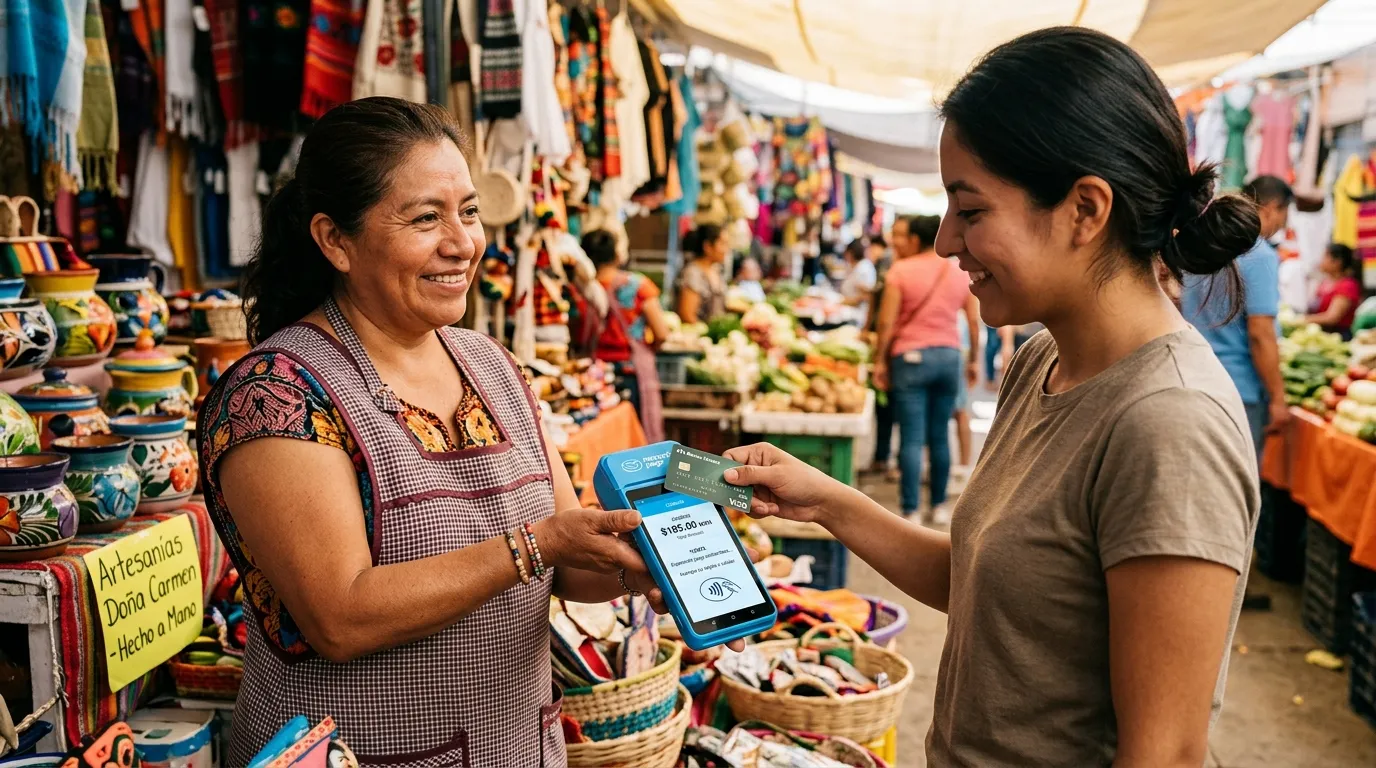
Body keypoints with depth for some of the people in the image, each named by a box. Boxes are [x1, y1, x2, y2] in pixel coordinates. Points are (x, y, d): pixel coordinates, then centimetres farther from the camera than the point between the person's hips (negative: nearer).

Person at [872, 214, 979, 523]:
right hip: (949, 357, 5)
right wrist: (974, 359, 18)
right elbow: (974, 320, 9)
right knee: (940, 435, 12)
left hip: (911, 357, -4)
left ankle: (910, 512, -3)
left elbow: (886, 321, -9)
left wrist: (880, 360, -1)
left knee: (912, 438, -4)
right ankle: (939, 505, 20)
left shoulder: (901, 271, -5)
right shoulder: (959, 272, 8)